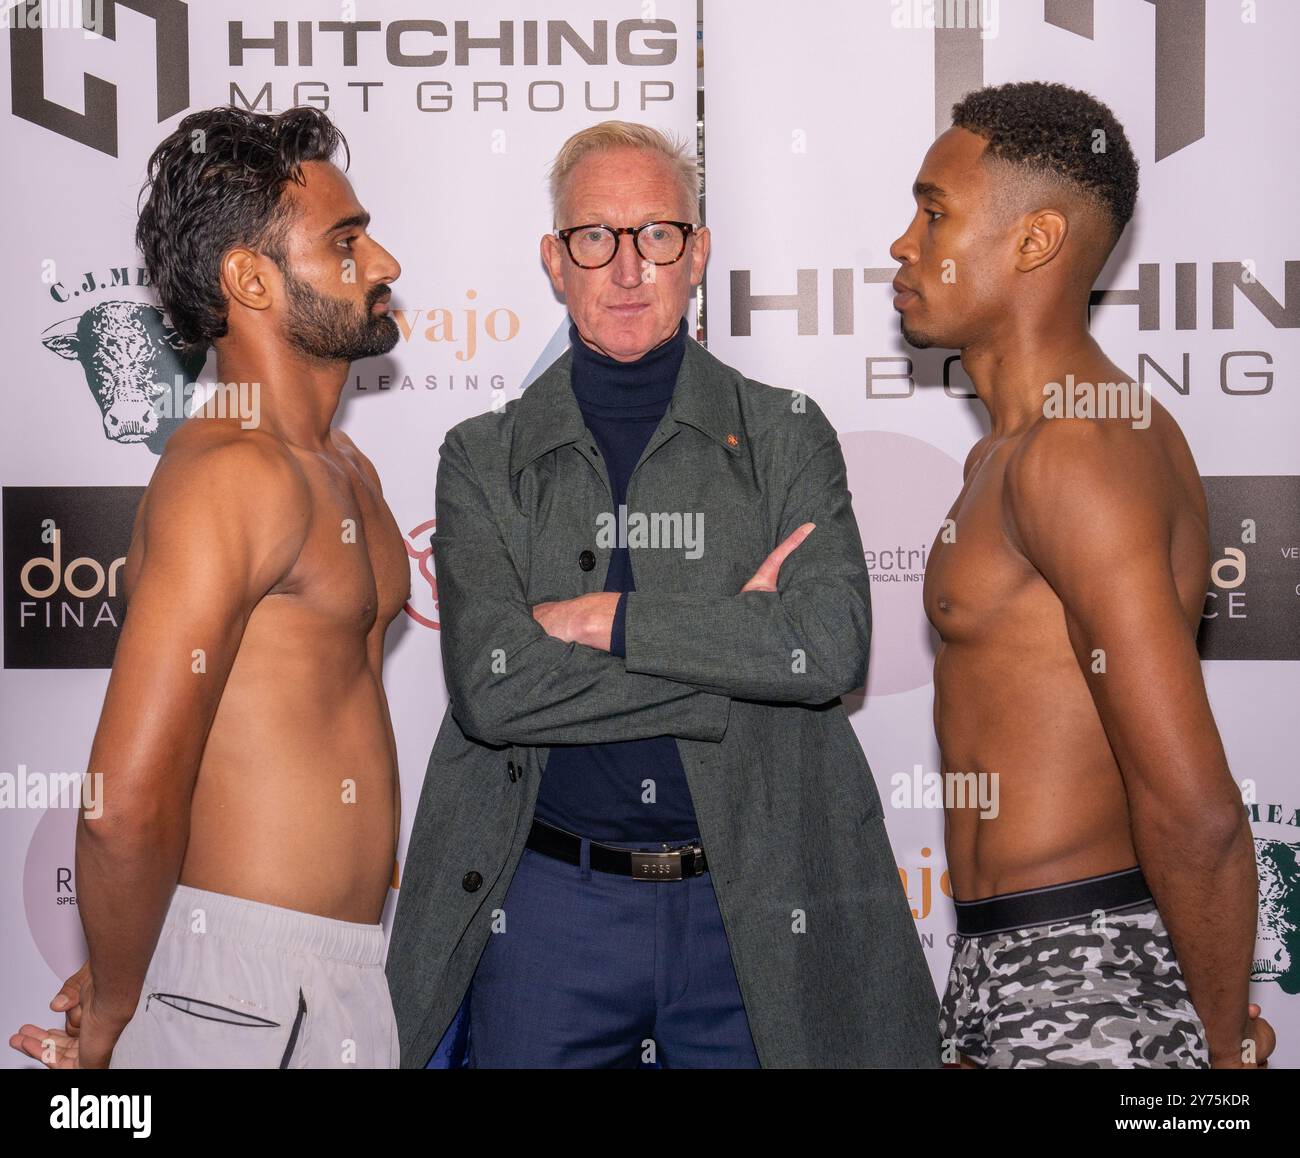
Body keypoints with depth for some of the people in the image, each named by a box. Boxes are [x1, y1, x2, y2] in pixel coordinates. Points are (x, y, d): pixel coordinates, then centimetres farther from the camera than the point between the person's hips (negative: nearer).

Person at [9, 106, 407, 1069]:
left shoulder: (347, 471, 13)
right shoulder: (236, 474, -18)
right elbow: (126, 806, -24)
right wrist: (110, 1019, -9)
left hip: (346, 971, 8)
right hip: (250, 987, -8)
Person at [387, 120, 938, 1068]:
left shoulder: (787, 436, 4)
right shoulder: (483, 458, 3)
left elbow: (832, 646, -12)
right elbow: (491, 686, -12)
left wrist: (608, 619, -14)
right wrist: (735, 648, -13)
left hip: (753, 909, 0)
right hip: (546, 908, 0)